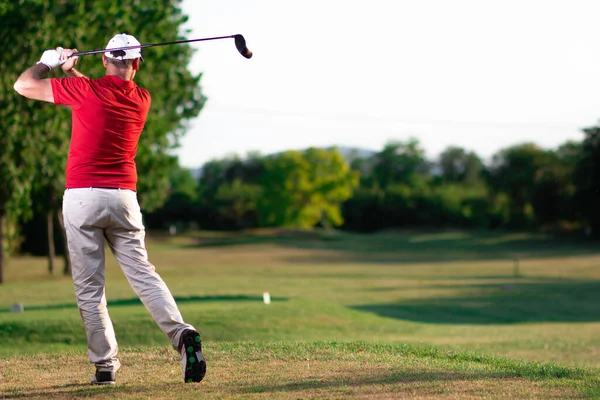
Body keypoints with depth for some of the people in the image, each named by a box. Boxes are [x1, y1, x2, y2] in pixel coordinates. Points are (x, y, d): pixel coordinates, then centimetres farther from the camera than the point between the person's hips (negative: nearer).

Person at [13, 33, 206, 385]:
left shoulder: (84, 90, -6)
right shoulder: (143, 99, 8)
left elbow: (24, 85, 2)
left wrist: (48, 62, 18)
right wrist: (71, 71, 28)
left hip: (82, 196, -3)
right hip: (124, 196, 3)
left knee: (89, 288, 2)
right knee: (142, 274, 5)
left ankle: (106, 365, 0)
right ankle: (181, 332, -15)